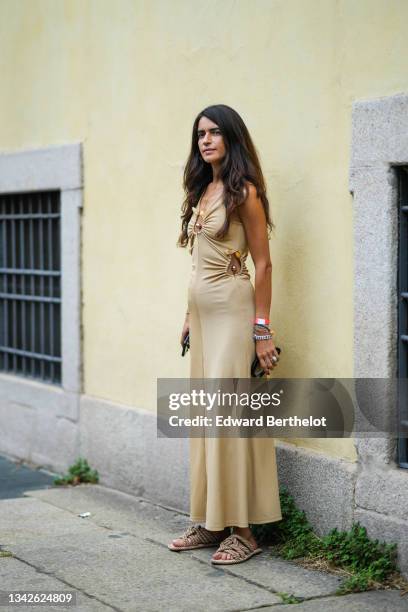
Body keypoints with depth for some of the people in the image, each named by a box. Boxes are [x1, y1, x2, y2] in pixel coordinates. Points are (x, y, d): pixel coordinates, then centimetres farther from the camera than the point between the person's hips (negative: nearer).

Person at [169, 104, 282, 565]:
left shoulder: (244, 192, -9)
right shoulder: (203, 191, 14)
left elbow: (263, 264, -11)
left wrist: (262, 329, -15)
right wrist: (190, 315, 16)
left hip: (232, 312, -8)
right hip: (201, 313, 8)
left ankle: (242, 530, 0)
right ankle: (210, 523, 17)